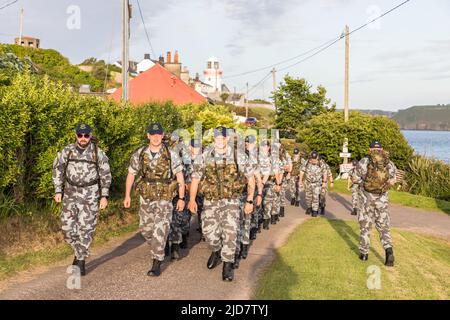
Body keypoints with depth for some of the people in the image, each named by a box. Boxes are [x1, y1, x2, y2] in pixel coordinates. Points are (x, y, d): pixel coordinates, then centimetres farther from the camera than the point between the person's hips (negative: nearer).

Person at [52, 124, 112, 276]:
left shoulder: (98, 153, -5)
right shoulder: (67, 151, 0)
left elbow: (106, 175, 0)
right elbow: (57, 169, 9)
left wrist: (104, 196, -4)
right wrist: (58, 191, 3)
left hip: (90, 196, -2)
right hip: (70, 195, 2)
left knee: (86, 229, -2)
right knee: (68, 228, 2)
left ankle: (81, 261, 10)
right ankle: (79, 251, 29)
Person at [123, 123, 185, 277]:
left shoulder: (171, 155, -8)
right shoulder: (139, 154, -1)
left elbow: (180, 176, -3)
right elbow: (131, 174, 9)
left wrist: (181, 198, -5)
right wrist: (127, 195, 9)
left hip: (164, 199, -3)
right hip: (145, 198, 4)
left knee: (160, 231, -8)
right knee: (145, 229, 15)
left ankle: (156, 263, 0)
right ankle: (158, 248, 43)